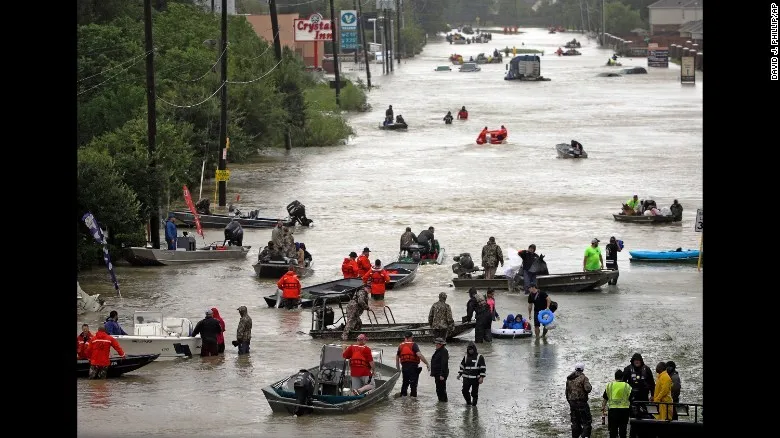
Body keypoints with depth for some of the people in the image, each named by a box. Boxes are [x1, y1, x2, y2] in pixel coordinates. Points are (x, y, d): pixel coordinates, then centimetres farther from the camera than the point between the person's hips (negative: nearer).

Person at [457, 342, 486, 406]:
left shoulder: (479, 357, -3)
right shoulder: (466, 357, 12)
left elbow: (483, 368, -5)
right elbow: (462, 366, 23)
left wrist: (481, 377, -12)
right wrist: (459, 374, 17)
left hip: (475, 378, -4)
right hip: (466, 378, 4)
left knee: (474, 392, 0)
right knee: (465, 391, -1)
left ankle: (474, 404, 15)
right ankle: (468, 402, 21)